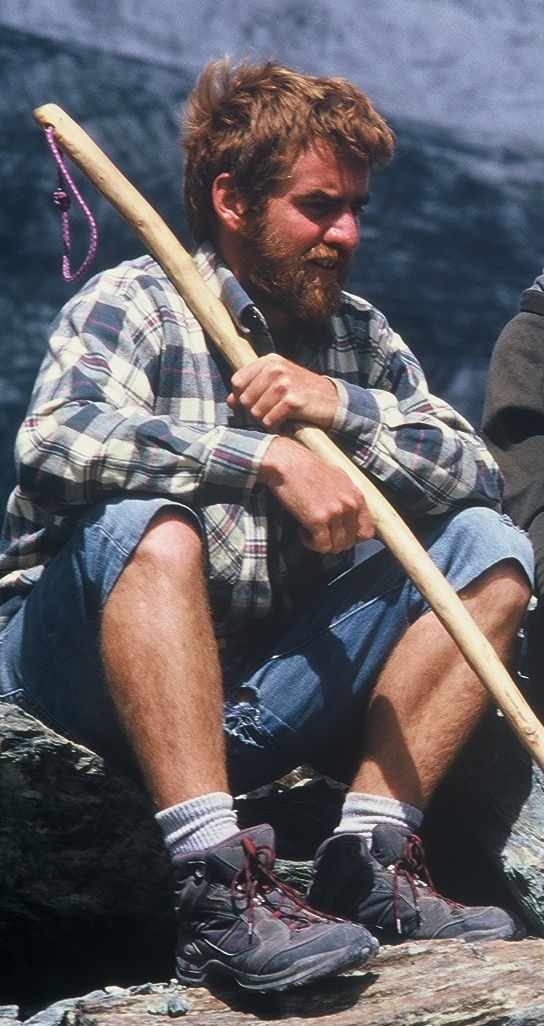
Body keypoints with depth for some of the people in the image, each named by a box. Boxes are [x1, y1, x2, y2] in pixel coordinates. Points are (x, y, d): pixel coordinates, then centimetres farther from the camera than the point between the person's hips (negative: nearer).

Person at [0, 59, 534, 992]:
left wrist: (340, 407, -15)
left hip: (256, 696, 6)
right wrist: (270, 459, -31)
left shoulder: (359, 337, 11)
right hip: (87, 672, -6)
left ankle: (368, 857, -16)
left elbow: (476, 474, 1)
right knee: (150, 525, -35)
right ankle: (216, 886, -41)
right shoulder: (134, 304, -7)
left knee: (490, 549, -4)